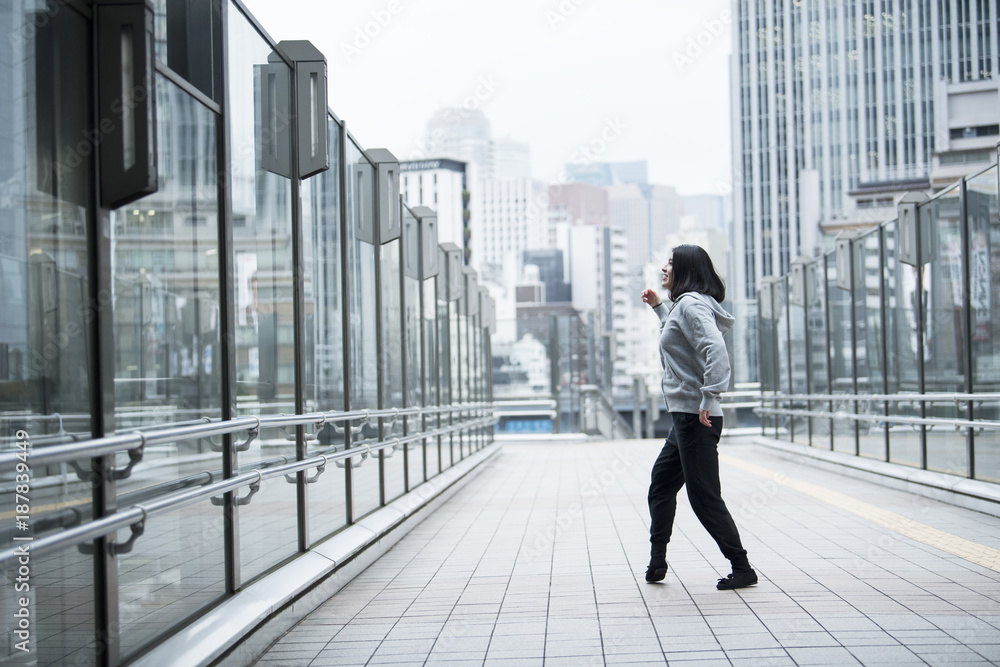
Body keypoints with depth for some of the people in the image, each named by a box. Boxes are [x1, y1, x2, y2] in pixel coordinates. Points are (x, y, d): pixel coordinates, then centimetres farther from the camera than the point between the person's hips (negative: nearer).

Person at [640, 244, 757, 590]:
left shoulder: (691, 303, -13)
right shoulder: (683, 305, 18)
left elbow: (715, 348, -28)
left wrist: (709, 397, -29)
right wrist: (659, 307, 35)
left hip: (696, 418, -11)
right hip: (685, 418, 11)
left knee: (704, 496, -5)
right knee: (660, 486, 17)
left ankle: (742, 568, 3)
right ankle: (657, 562, 24)